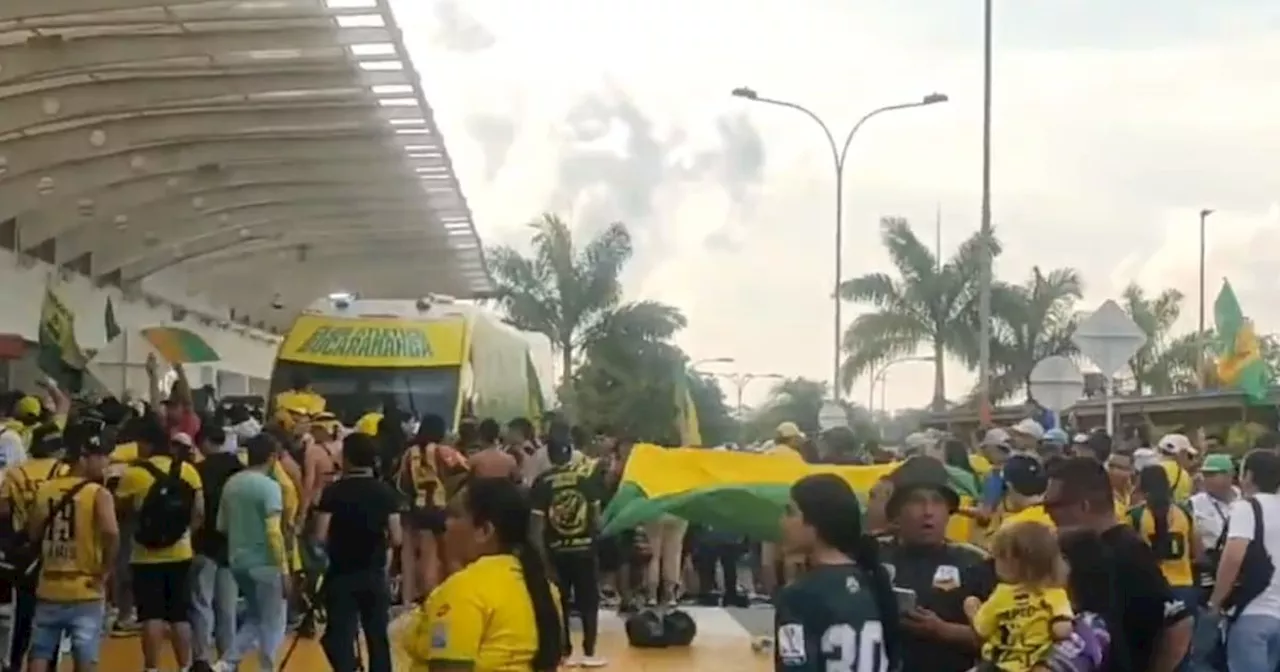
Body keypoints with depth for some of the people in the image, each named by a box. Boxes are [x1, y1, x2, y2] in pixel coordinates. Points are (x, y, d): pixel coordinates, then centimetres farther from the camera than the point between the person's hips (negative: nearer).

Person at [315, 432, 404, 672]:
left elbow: (321, 537, -13)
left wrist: (337, 543, 8)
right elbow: (396, 539, -3)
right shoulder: (386, 492, -2)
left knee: (340, 637, 1)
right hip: (375, 576, 2)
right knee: (378, 637, 13)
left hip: (341, 575, -2)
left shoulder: (333, 492, -8)